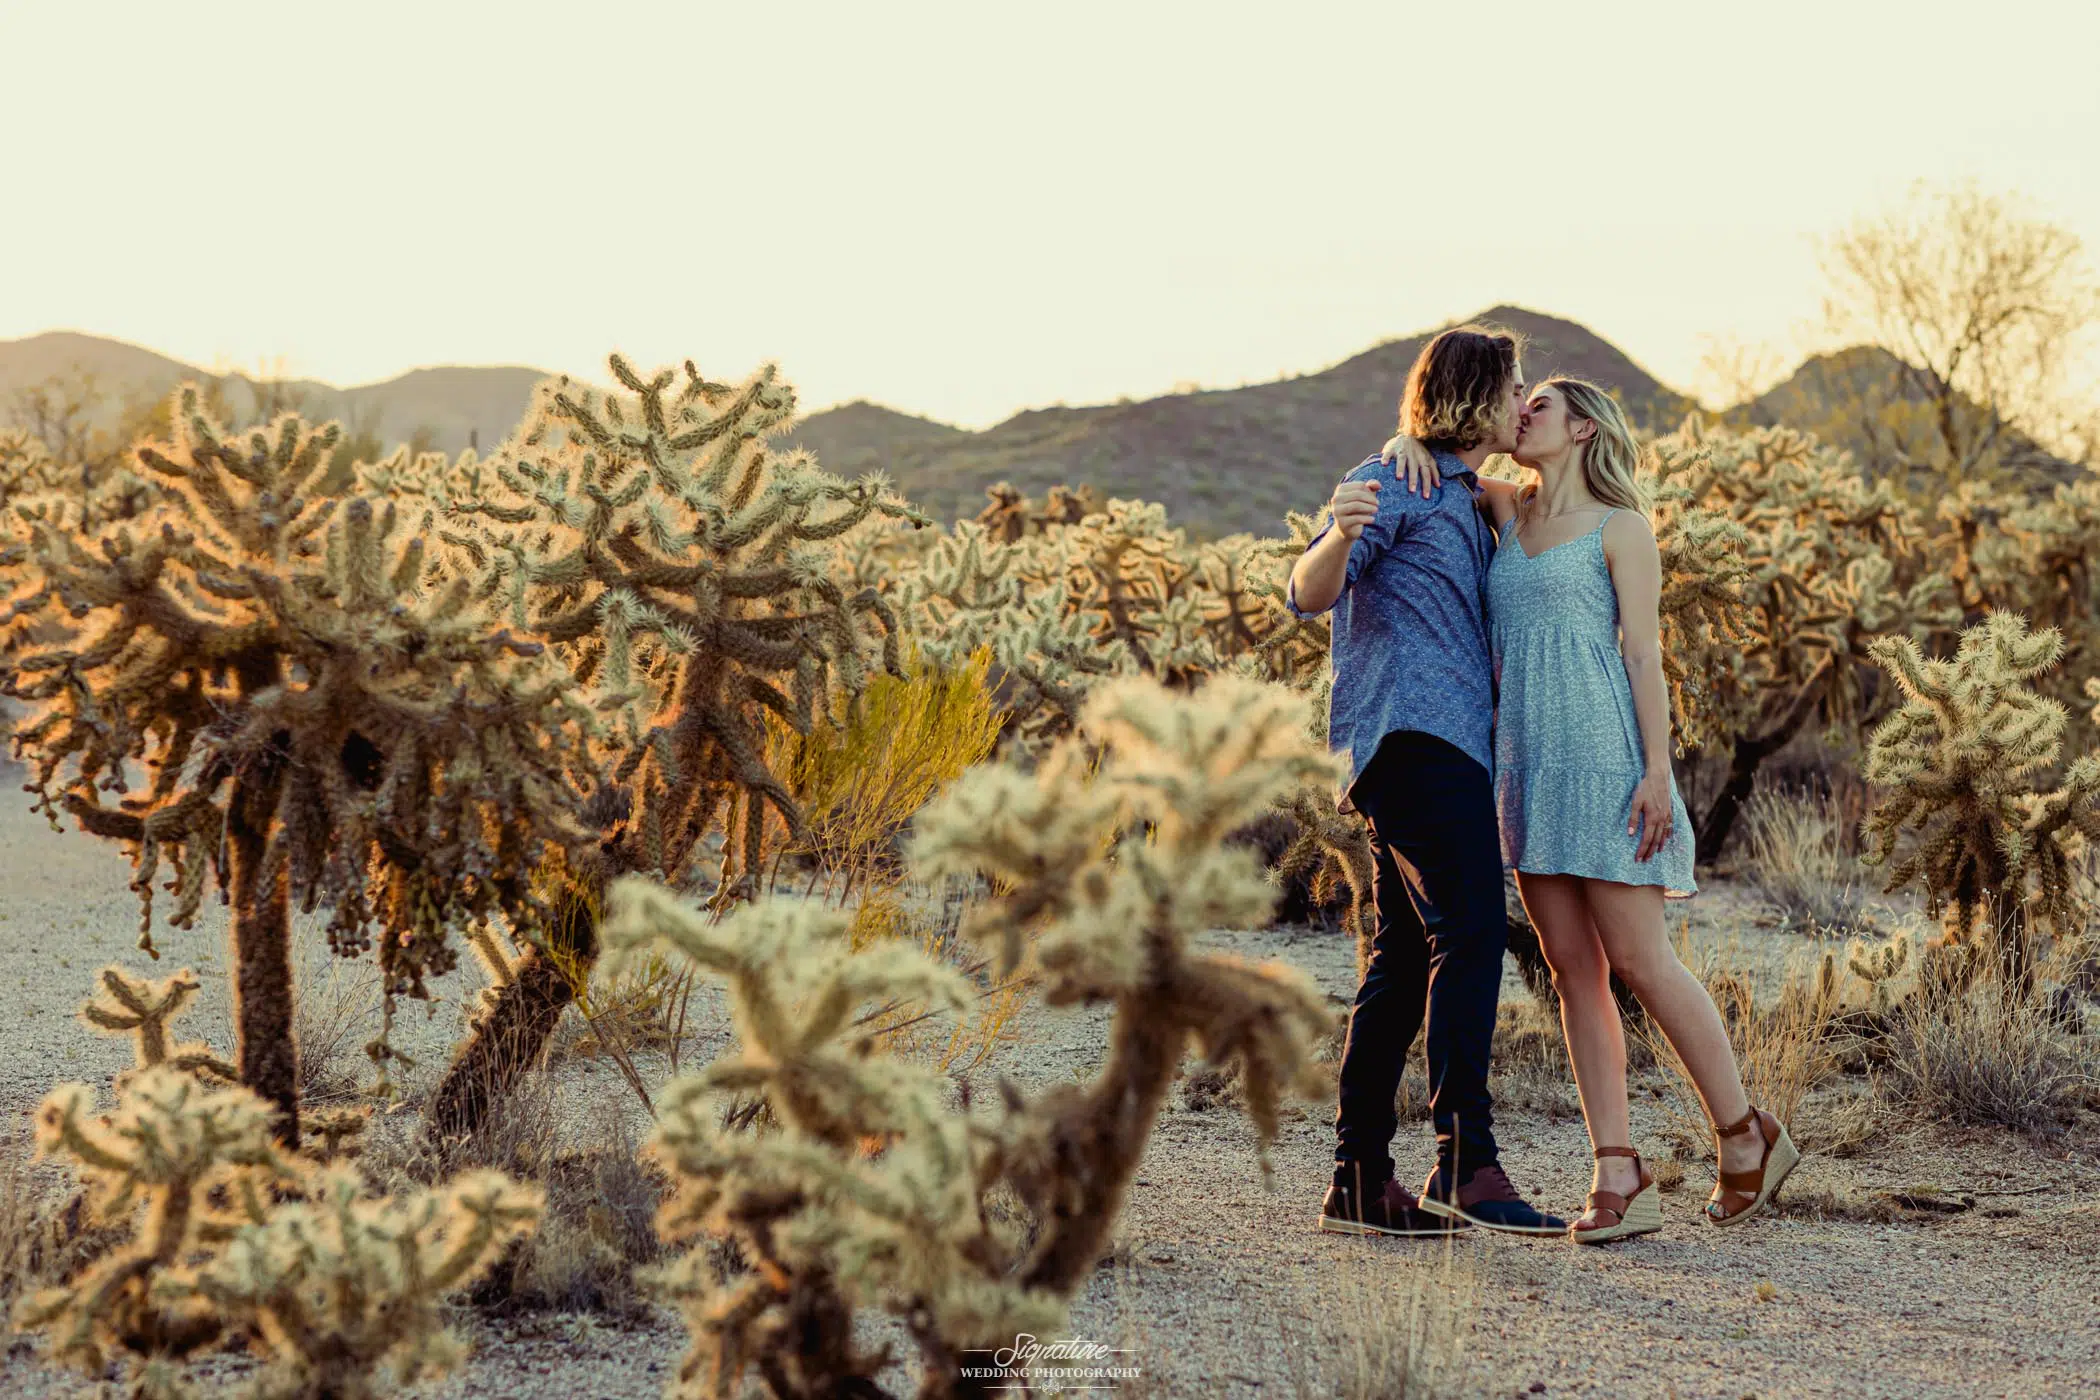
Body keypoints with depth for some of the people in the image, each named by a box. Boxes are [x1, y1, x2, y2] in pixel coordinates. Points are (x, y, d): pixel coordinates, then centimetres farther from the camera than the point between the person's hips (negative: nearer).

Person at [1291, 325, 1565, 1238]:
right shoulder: (1397, 482, -3)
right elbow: (1309, 595, -13)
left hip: (1446, 748, 10)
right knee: (1470, 934, -19)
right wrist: (1338, 535, -33)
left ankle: (1362, 1182, 8)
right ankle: (1466, 1166, -26)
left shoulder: (1467, 503, 25)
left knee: (1406, 960, 7)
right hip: (1410, 739, -10)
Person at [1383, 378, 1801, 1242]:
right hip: (1527, 762, 6)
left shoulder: (1618, 528, 0)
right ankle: (1618, 1177, 3)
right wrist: (1410, 443, -1)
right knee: (1573, 973, 2)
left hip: (1601, 757, -6)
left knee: (1637, 960, -6)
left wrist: (1657, 772, -12)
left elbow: (1644, 654, -5)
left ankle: (1747, 1135, 9)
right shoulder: (1509, 512, 15)